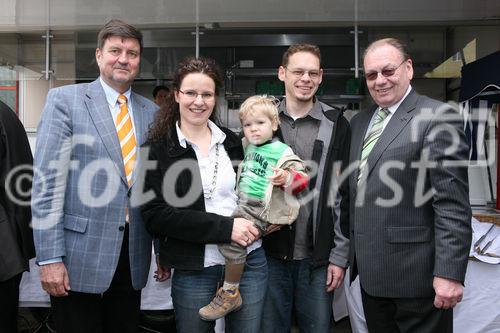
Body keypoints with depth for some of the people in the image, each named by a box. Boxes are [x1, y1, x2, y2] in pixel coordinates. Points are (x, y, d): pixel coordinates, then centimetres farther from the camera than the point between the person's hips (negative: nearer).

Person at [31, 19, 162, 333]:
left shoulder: (151, 112, 9)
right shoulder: (65, 99, -3)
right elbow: (47, 180, -9)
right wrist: (50, 257, -13)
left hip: (134, 256, 4)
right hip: (80, 254, -4)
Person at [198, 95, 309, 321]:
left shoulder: (282, 152, -6)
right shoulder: (247, 146, 14)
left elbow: (302, 178, -11)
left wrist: (287, 177, -30)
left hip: (262, 211, -9)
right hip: (242, 205, 9)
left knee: (231, 238, -23)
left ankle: (230, 294, -8)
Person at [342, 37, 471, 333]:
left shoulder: (438, 117, -10)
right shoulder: (360, 122, 12)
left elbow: (453, 206, -16)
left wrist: (449, 273, -19)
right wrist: (347, 253, 15)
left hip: (416, 275, -6)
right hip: (371, 275, 7)